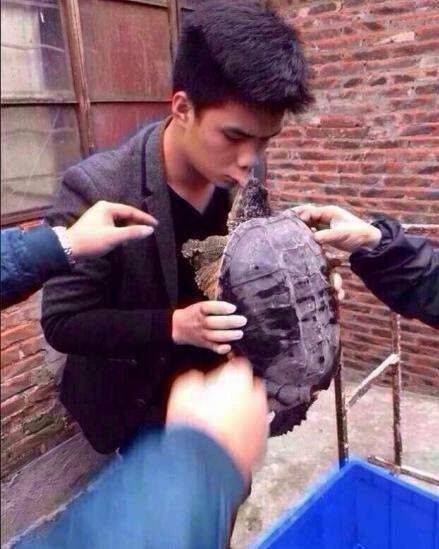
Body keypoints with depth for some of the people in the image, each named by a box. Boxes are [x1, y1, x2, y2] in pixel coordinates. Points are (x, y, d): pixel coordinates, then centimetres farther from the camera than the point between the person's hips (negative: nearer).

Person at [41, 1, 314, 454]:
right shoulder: (95, 192, -29)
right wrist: (172, 326, -34)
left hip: (222, 384, 5)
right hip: (140, 400, -4)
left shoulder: (245, 175, -12)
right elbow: (61, 321, -22)